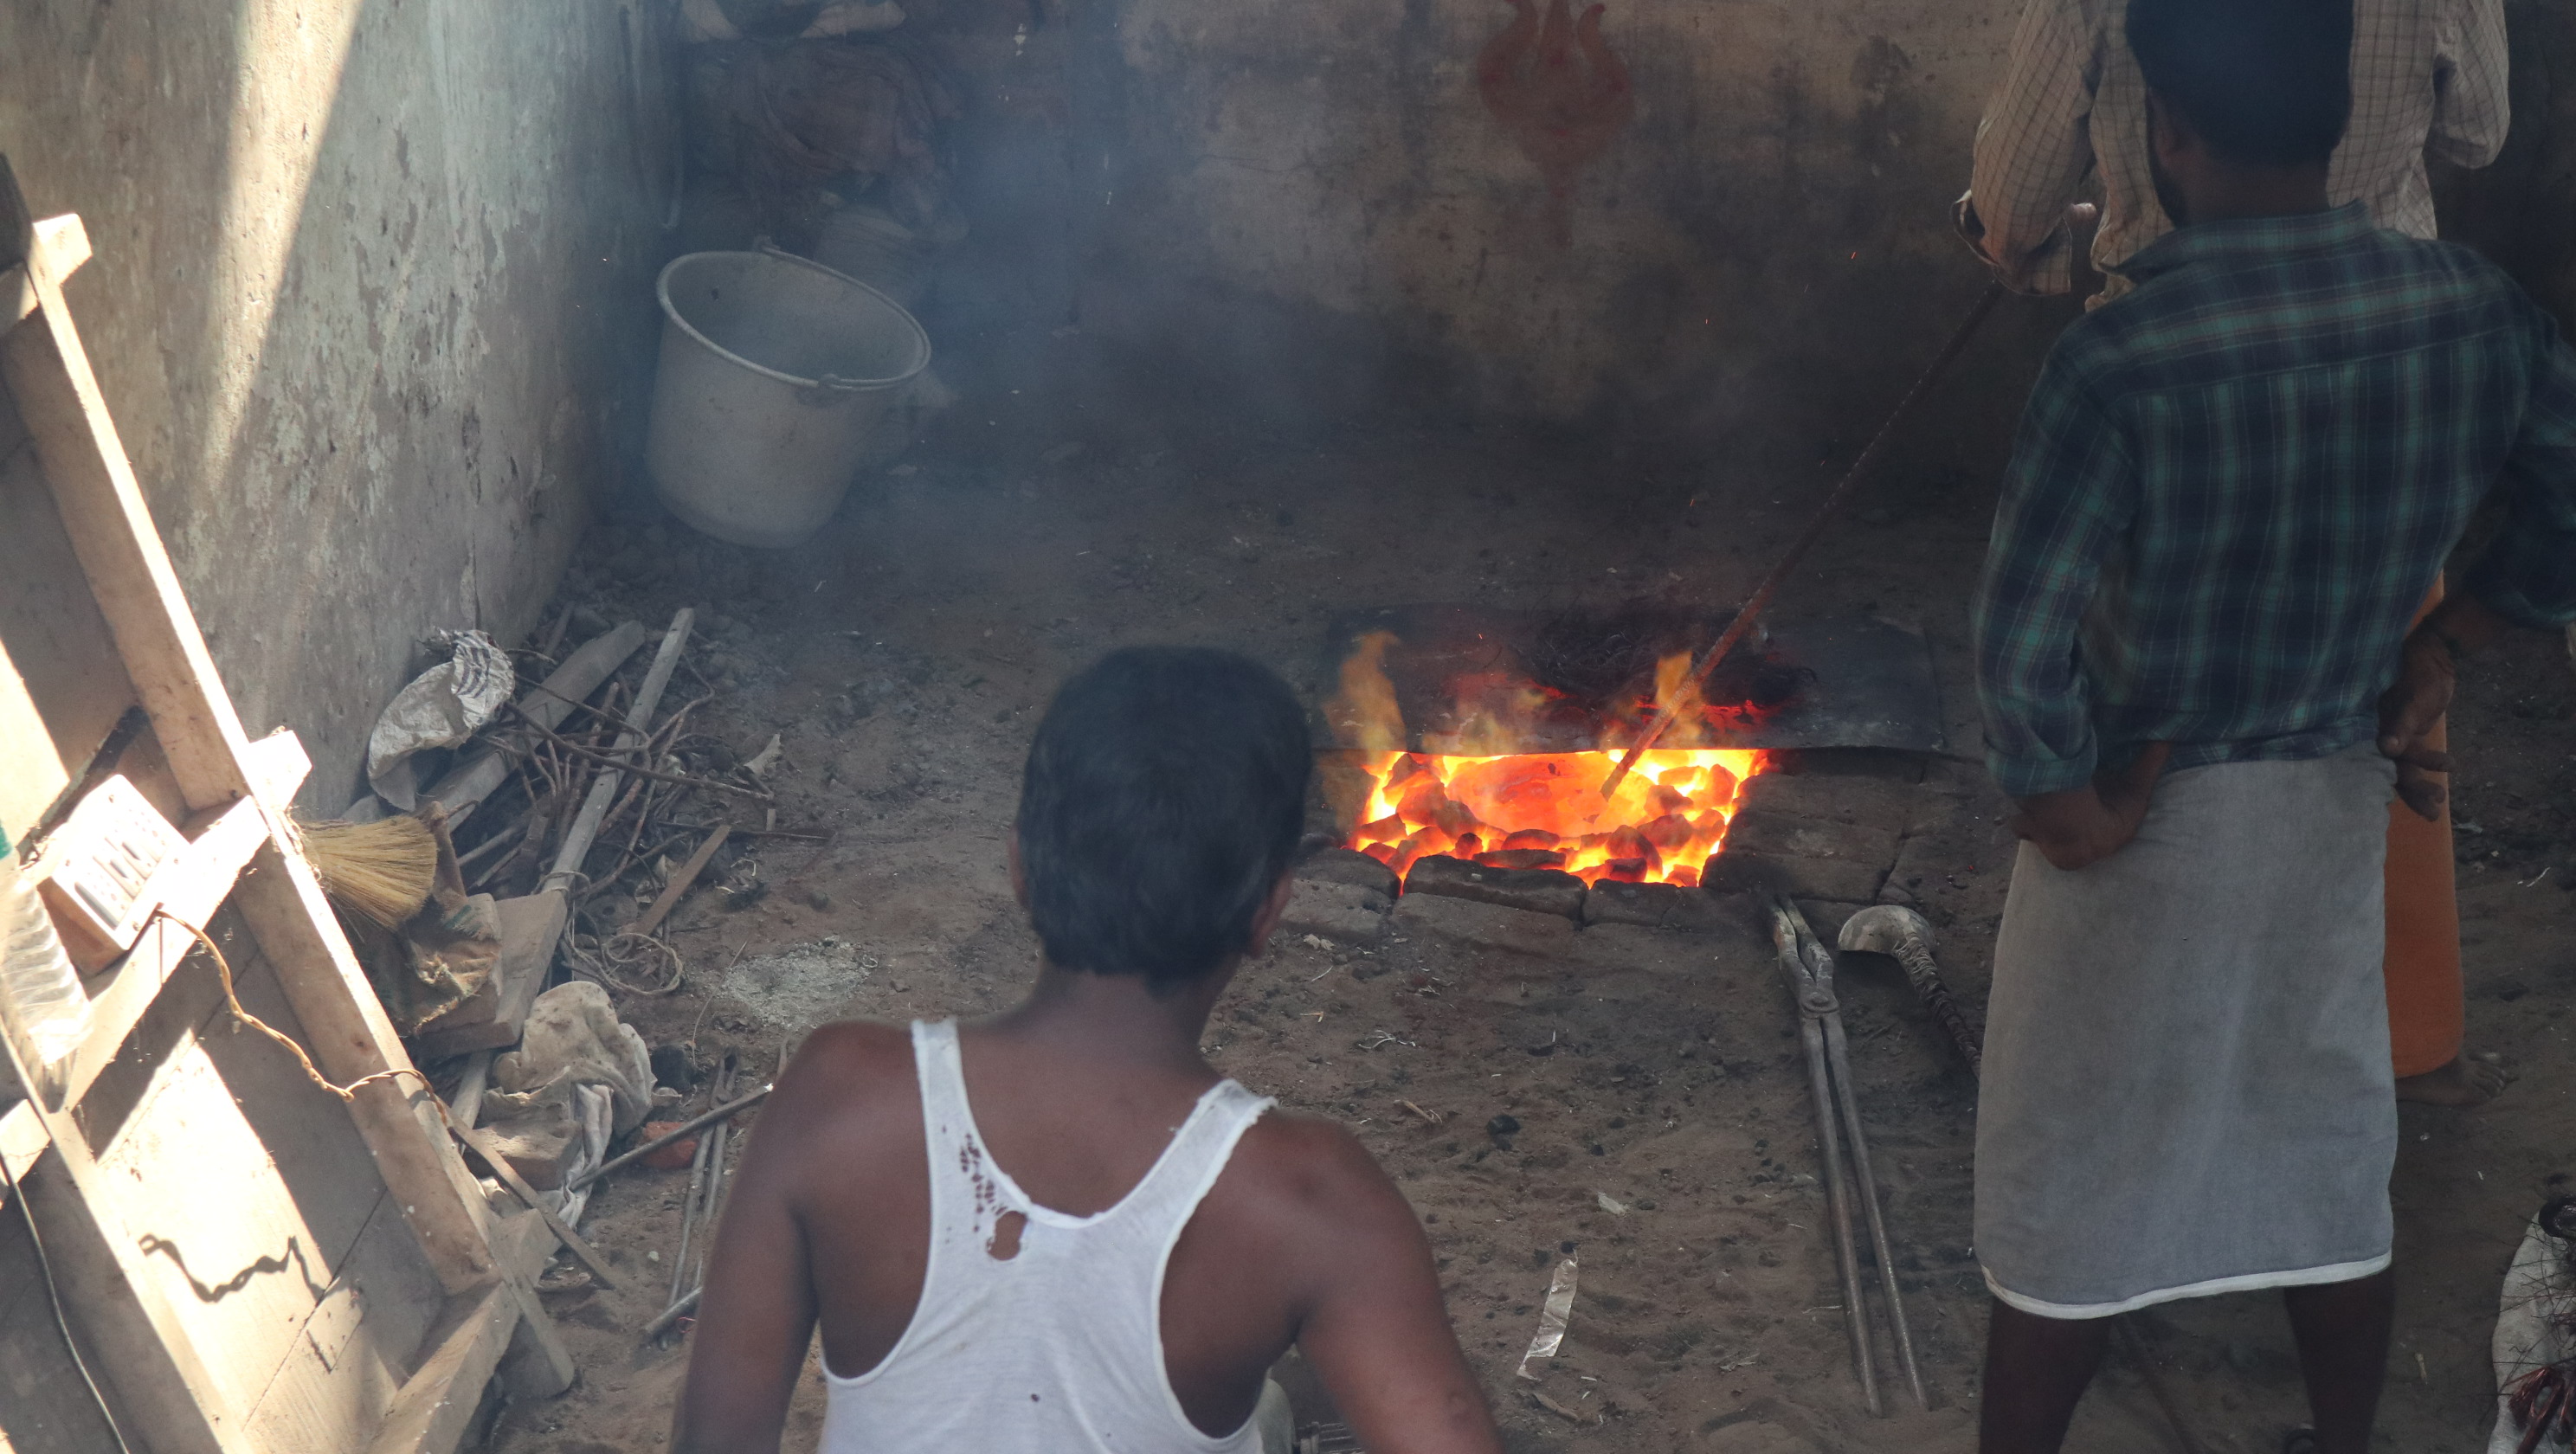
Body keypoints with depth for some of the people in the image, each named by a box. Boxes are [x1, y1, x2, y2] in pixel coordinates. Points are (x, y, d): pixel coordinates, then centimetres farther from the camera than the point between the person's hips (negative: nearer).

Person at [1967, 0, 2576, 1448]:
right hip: (2338, 804, 5)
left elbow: (2022, 647, -28)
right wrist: (2442, 645, 8)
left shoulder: (2123, 360, -26)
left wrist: (2069, 807, -13)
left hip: (2141, 815, -4)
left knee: (2068, 1182, 12)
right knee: (2330, 1152, 23)